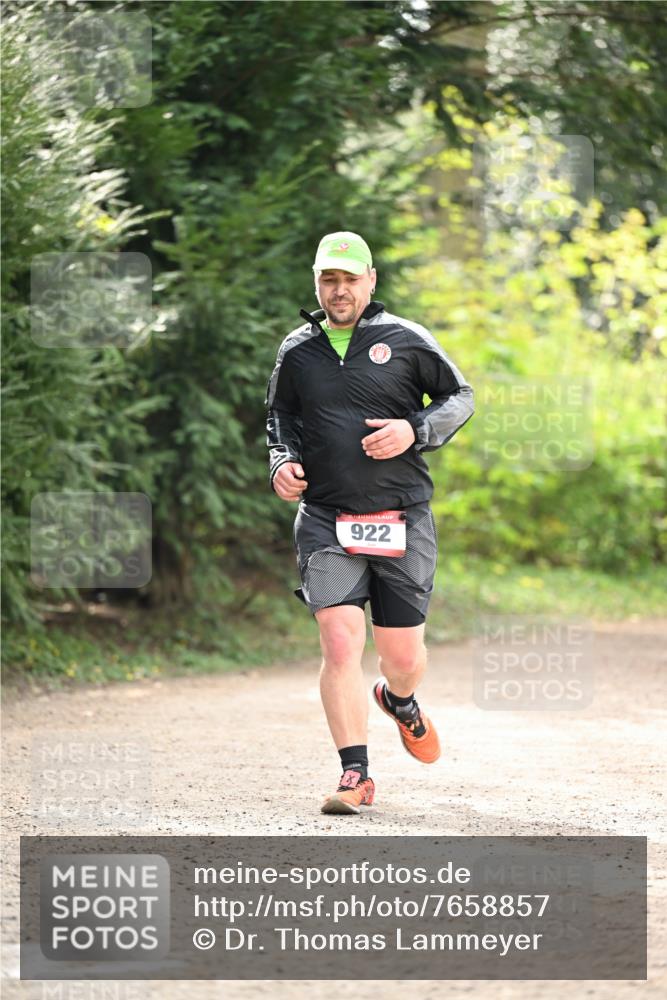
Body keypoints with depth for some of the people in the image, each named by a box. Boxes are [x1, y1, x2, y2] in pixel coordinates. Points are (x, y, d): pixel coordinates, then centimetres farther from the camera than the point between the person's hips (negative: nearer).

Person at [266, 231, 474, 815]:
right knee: (340, 645, -14)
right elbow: (279, 416, 24)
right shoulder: (297, 351, 8)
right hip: (326, 520, 1)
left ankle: (399, 701, 43)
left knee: (404, 657, 6)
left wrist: (415, 431, -8)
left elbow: (461, 397, 10)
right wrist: (282, 461, 4)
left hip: (403, 520, 0)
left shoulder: (405, 340, 2)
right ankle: (356, 776, -8)